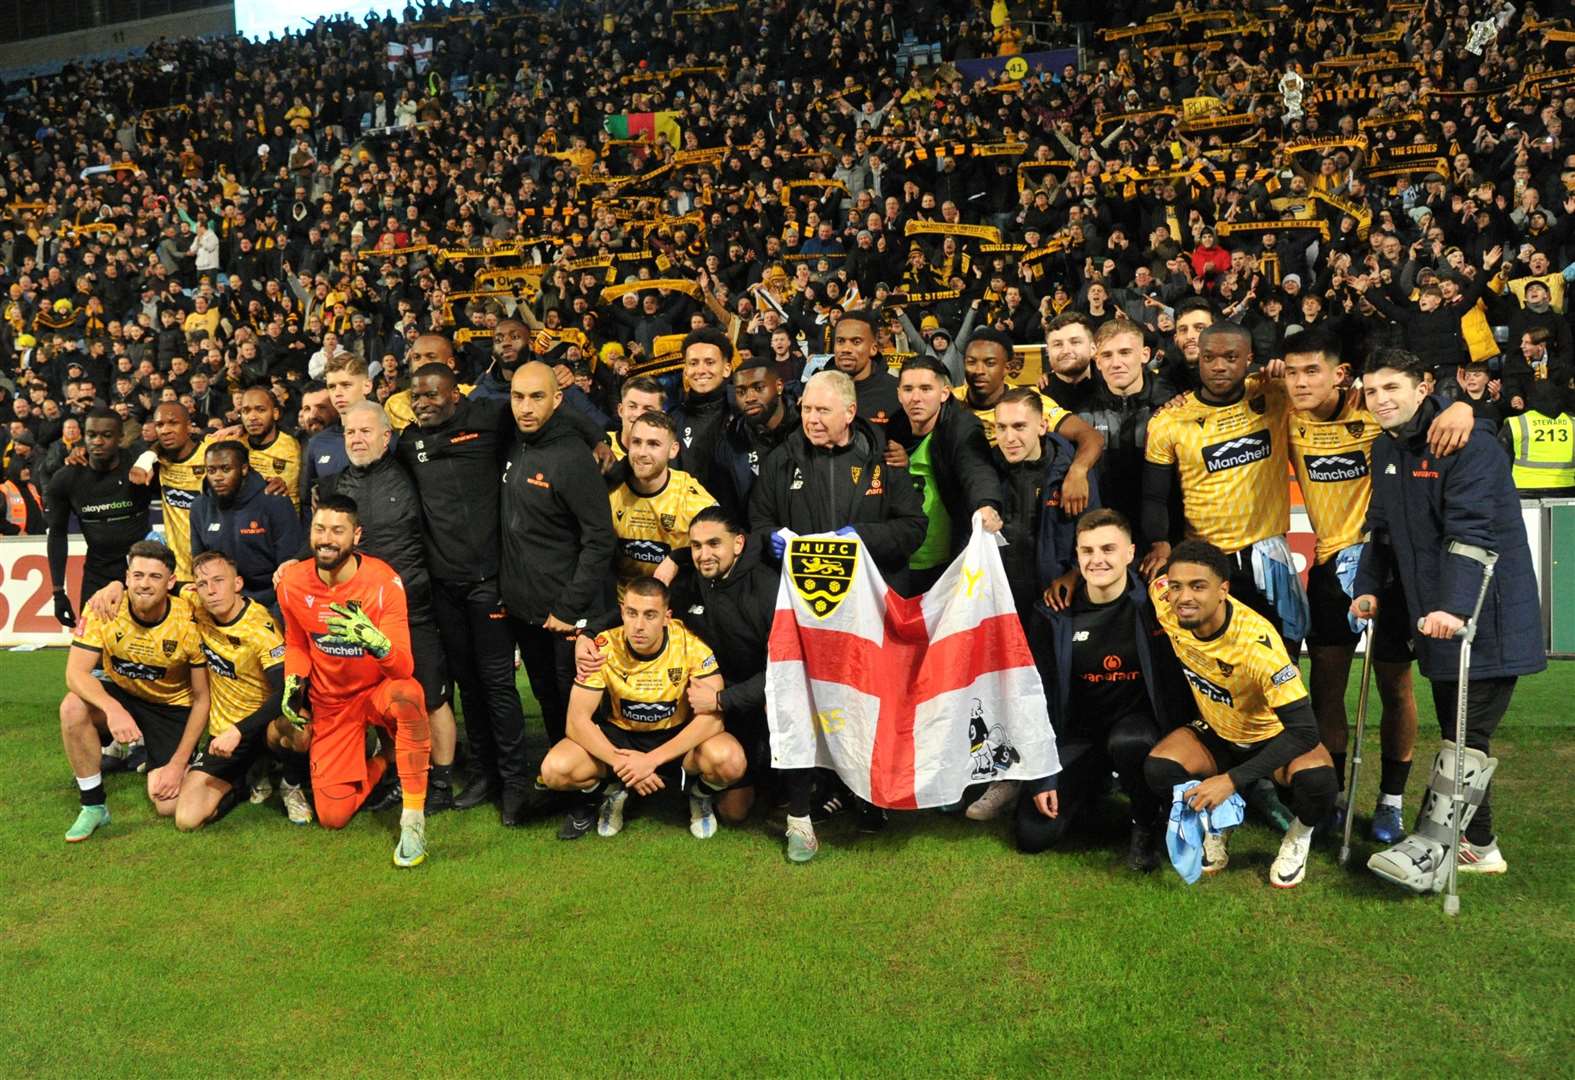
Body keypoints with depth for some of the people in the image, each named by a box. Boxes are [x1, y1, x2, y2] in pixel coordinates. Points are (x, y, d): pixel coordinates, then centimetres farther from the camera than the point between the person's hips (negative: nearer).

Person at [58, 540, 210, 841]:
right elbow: (76, 673, -24)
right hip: (121, 695, 2)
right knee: (73, 707, -32)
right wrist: (113, 709, -44)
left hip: (173, 707, -2)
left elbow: (201, 698, -14)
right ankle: (93, 806, -12)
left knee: (168, 804, -17)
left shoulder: (189, 623, -22)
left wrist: (178, 763, -17)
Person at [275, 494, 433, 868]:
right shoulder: (293, 582, -11)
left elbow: (403, 668, -27)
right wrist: (293, 683, -11)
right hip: (329, 704, 3)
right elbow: (296, 644, 9)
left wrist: (373, 639, -48)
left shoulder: (383, 581, -22)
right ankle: (380, 758, 26)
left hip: (377, 693, -3)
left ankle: (413, 818, -27)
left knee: (408, 693, -41)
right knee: (332, 817, -6)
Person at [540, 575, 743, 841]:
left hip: (678, 736, -1)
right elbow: (577, 720, -18)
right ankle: (610, 791, 11)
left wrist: (652, 760, -31)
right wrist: (621, 763, -30)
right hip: (621, 733, 2)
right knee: (555, 770, -24)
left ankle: (701, 794, 5)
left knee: (730, 761, -33)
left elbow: (711, 716, -25)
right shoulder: (604, 648, -20)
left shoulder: (690, 642, -23)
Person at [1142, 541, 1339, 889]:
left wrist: (1232, 779, -40)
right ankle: (1212, 828, 6)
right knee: (1158, 768, -27)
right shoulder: (1166, 606, -24)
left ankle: (1298, 836, 1)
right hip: (1215, 734, 4)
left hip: (1274, 738, -3)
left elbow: (1304, 729, -35)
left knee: (1316, 780, -36)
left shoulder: (1257, 641, -36)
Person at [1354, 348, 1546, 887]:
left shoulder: (1468, 446, -16)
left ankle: (1428, 849, -6)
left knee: (1467, 737, -6)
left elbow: (1471, 534, -26)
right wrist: (1369, 587, 4)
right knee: (1458, 731, 14)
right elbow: (1381, 529, 17)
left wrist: (1456, 606, -35)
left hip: (1487, 619, -8)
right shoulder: (1385, 450, 10)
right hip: (1435, 616, 8)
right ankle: (1478, 846, 26)